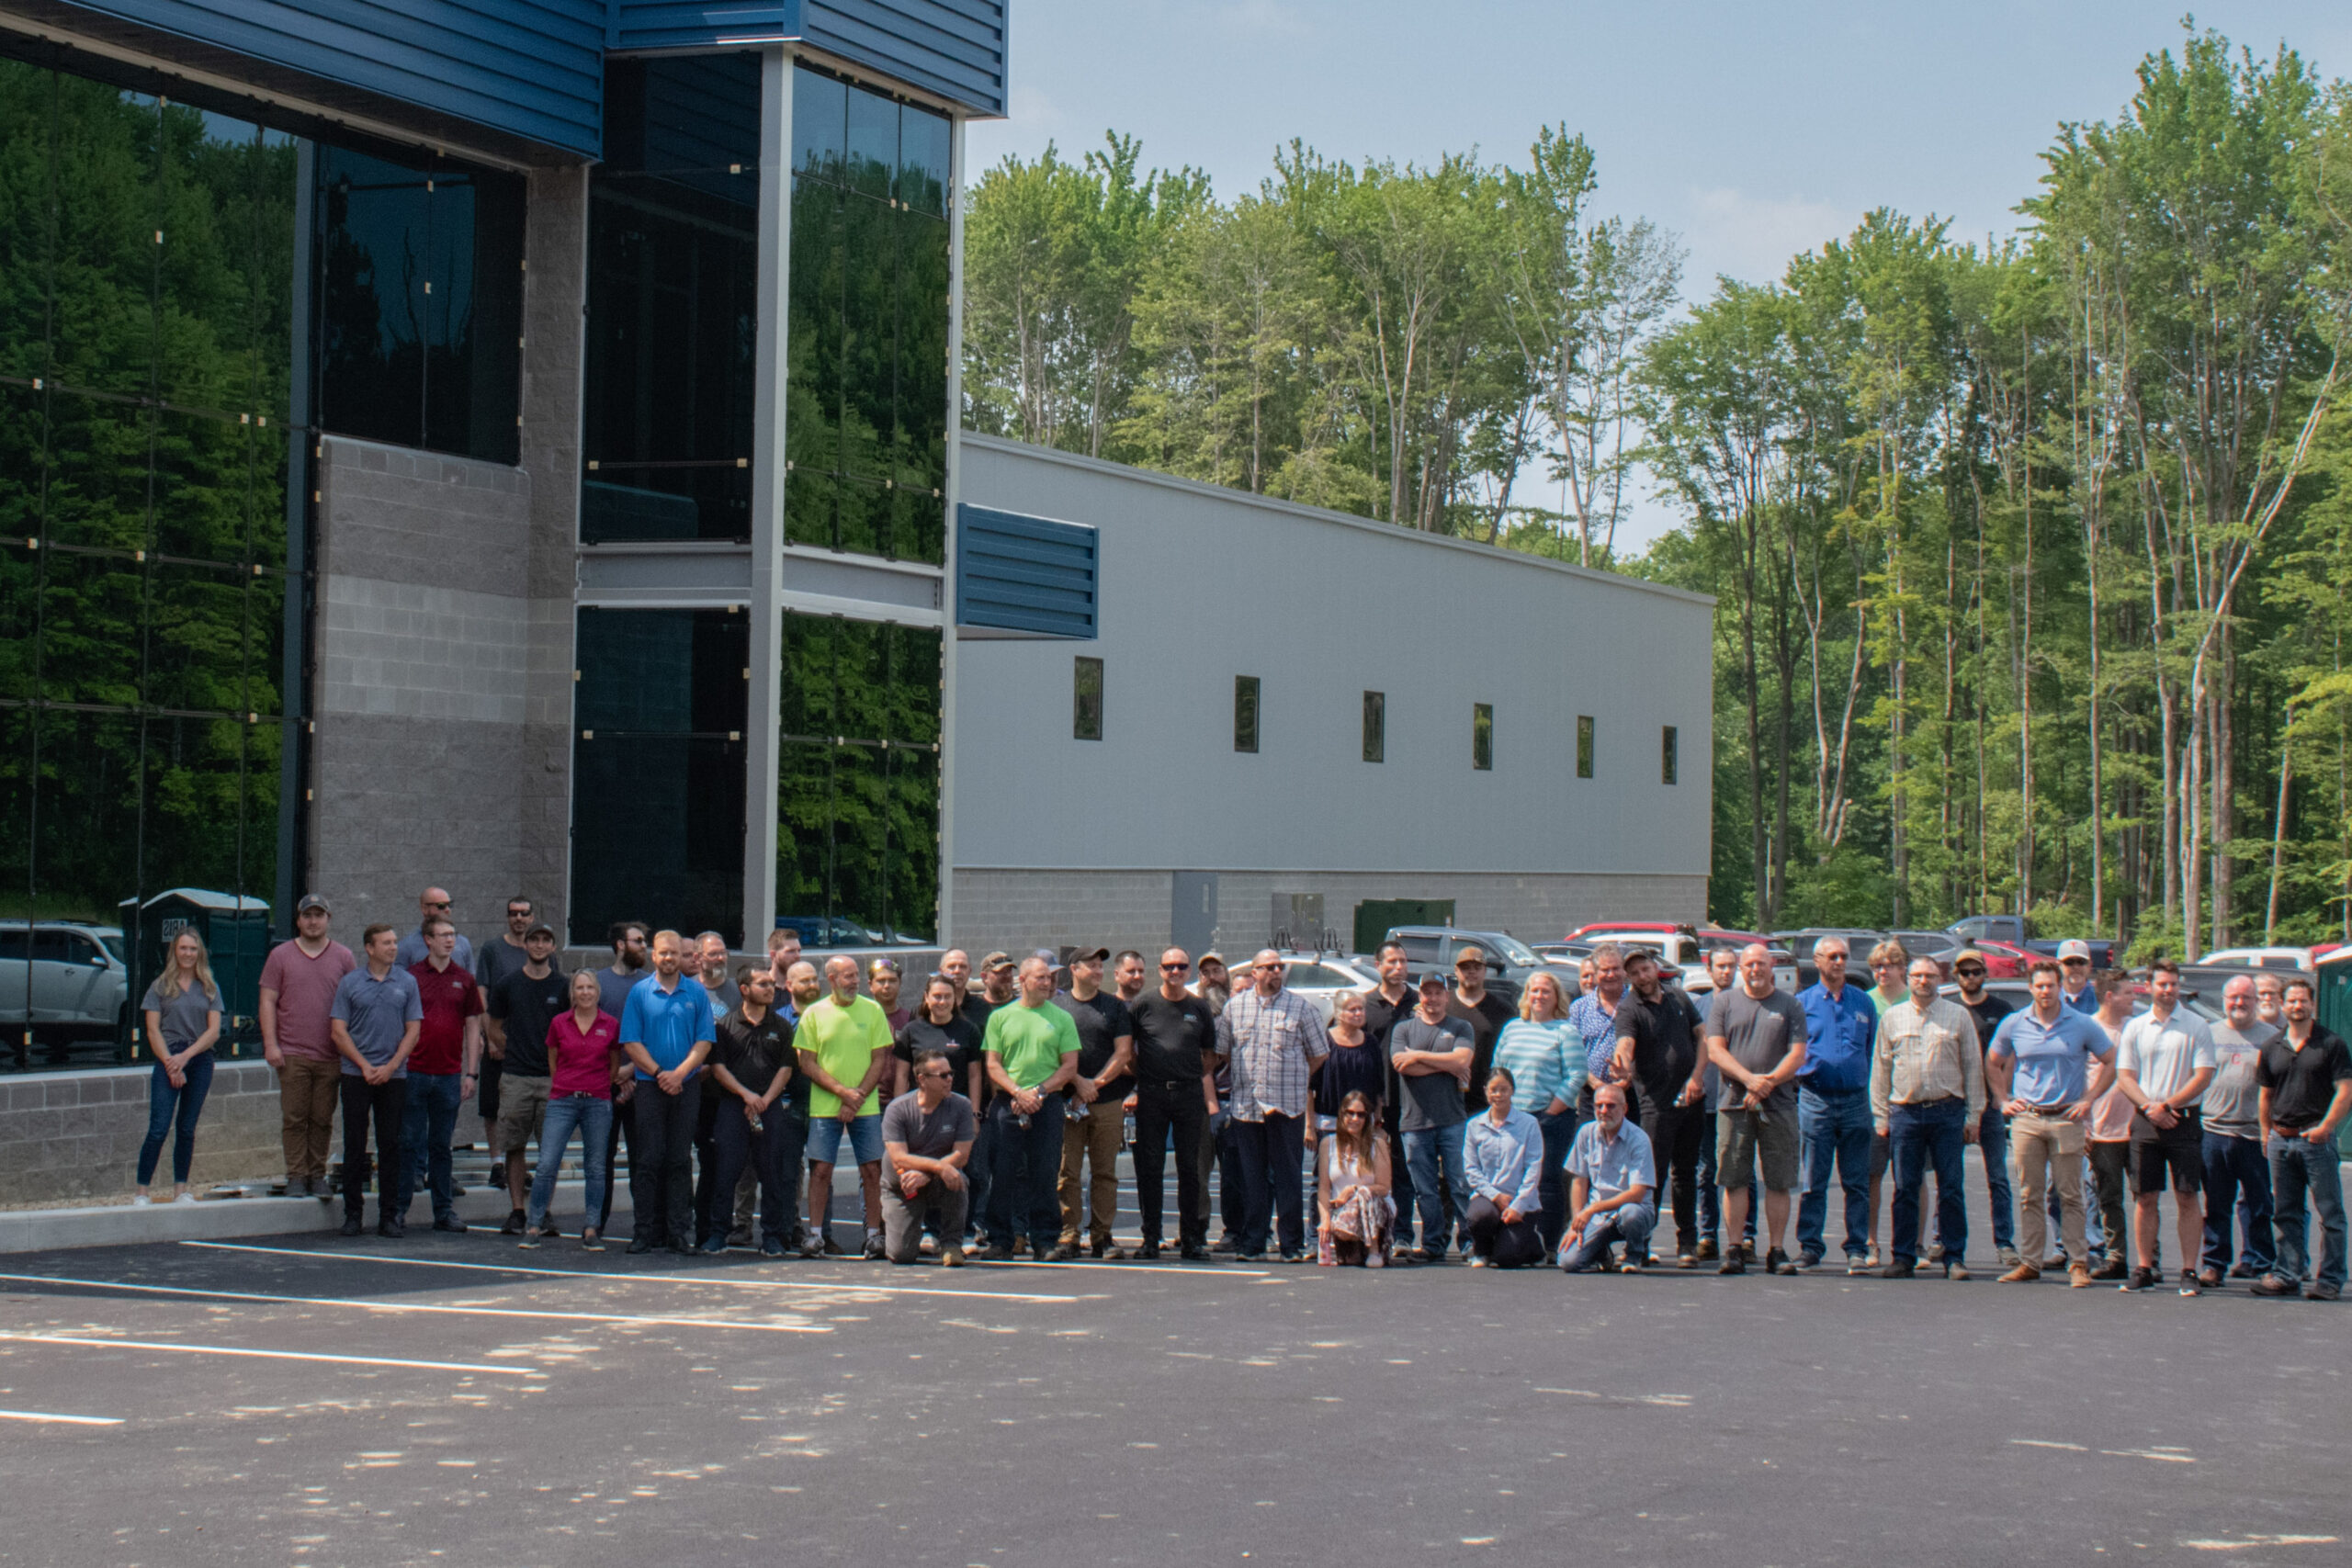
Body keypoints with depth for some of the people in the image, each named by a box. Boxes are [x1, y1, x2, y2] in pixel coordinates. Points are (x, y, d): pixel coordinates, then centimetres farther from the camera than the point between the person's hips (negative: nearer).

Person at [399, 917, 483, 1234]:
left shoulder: (465, 979, 7)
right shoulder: (410, 977, 1)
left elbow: (473, 1027, 10)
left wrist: (472, 1072, 4)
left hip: (449, 1074, 2)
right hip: (414, 1073, -2)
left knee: (442, 1145, 9)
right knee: (408, 1142, 1)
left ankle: (444, 1211, 14)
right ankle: (398, 1208, 7)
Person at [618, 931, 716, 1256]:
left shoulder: (697, 993, 6)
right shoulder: (639, 993, 5)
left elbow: (705, 1041, 1)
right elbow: (631, 1042, 0)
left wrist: (679, 1073, -12)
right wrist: (659, 1073, -10)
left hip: (686, 1086, 1)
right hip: (649, 1085, -1)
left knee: (680, 1160, 2)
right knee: (648, 1159, -2)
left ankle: (680, 1231, 5)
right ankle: (647, 1230, 2)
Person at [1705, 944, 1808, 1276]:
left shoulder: (1789, 1006, 10)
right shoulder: (1724, 1002, 10)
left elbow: (1797, 1056, 2)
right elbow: (1715, 1050, 1)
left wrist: (1768, 1082, -12)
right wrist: (1749, 1079, -13)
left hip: (1778, 1105, 0)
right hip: (1734, 1102, 0)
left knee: (1779, 1182, -1)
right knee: (1734, 1180, -1)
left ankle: (1776, 1251, 4)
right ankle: (1734, 1251, 2)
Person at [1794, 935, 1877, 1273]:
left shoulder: (1863, 1002, 11)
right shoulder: (1803, 1002, 7)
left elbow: (1874, 1051, 13)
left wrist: (1876, 1095, 7)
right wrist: (1801, 1073, -5)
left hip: (1855, 1101, 1)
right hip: (1815, 1101, -1)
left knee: (1857, 1182, 1)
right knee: (1814, 1181, 3)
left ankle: (1857, 1249, 5)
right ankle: (1810, 1246, 9)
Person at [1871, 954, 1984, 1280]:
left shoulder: (1959, 1016, 7)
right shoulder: (1892, 1017, 11)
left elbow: (1973, 1066, 8)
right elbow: (1880, 1069, 12)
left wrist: (1973, 1115, 3)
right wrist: (1880, 1116, 6)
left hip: (1947, 1111, -1)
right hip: (1905, 1112, 1)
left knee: (1951, 1189, -1)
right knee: (1905, 1189, 2)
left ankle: (1954, 1257, 4)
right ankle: (1903, 1256, 9)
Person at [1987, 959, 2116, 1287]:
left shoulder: (2082, 1025, 1)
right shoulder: (2013, 1025, 6)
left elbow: (2110, 1063, 8)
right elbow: (1993, 1064, 20)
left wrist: (2088, 1100, 0)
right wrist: (2004, 1100, 9)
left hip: (2066, 1118, -2)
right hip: (2026, 1119, 2)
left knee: (2070, 1196, -2)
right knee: (2030, 1196, 4)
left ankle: (2078, 1263, 1)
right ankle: (2030, 1262, 9)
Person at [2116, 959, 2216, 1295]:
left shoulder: (2196, 1026, 1)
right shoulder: (2135, 1028, 9)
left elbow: (2203, 1075, -5)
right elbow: (2124, 1076, 6)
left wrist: (2168, 1104, -11)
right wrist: (2149, 1107, -10)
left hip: (2183, 1120, -2)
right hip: (2145, 1121, 2)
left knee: (2187, 1196, -3)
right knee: (2145, 1197, 4)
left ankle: (2189, 1271, 0)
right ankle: (2144, 1268, 11)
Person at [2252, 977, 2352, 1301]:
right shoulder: (2273, 1047, 12)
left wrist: (2325, 1127, -16)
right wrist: (2266, 1133, 12)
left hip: (2316, 1138, -5)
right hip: (2281, 1139, 5)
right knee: (2285, 1213, 9)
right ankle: (2286, 1274, 16)